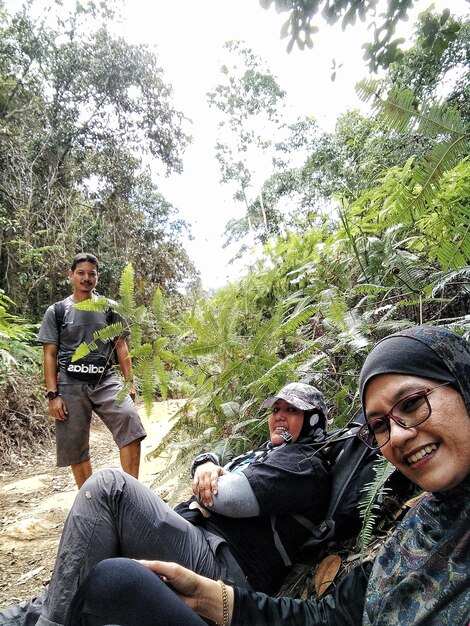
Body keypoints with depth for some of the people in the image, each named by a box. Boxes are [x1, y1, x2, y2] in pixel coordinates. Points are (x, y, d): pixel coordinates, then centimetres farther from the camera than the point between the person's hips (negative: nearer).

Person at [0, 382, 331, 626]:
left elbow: (234, 497, -18)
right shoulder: (268, 451, 24)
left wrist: (204, 487, 3)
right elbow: (210, 460, 22)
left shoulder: (305, 465, -5)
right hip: (198, 537, 10)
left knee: (108, 486, -18)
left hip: (223, 569, -10)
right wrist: (206, 464, -2)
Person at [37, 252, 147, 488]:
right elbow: (50, 355, 4)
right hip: (71, 385, 0)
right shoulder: (56, 312, 8)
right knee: (76, 449, 4)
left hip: (106, 380, 0)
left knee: (130, 420, -23)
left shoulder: (109, 309, 10)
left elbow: (121, 348, 10)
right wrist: (53, 395, -4)